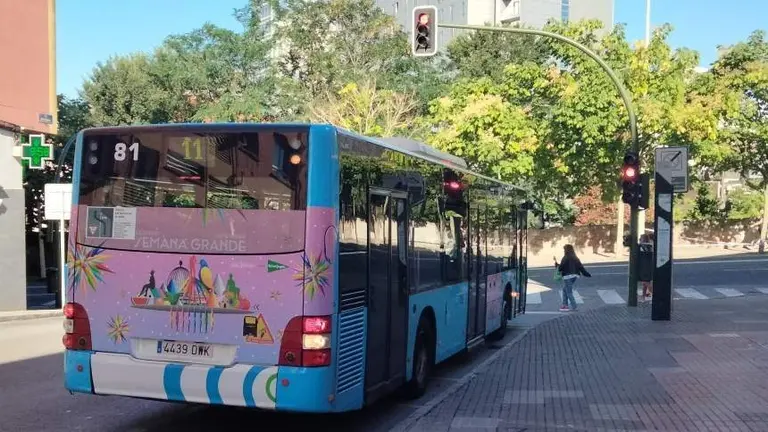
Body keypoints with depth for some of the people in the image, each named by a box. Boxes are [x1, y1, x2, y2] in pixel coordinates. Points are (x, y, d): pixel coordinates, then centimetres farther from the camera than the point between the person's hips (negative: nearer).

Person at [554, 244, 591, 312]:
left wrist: (557, 264, 8)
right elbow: (581, 266, 8)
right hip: (574, 276, 8)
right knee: (565, 290, 18)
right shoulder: (575, 258, 8)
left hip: (567, 277, -8)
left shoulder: (565, 258, -14)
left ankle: (574, 307, -2)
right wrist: (587, 274, 12)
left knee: (569, 292, -1)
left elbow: (561, 267, -13)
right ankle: (565, 305, 16)